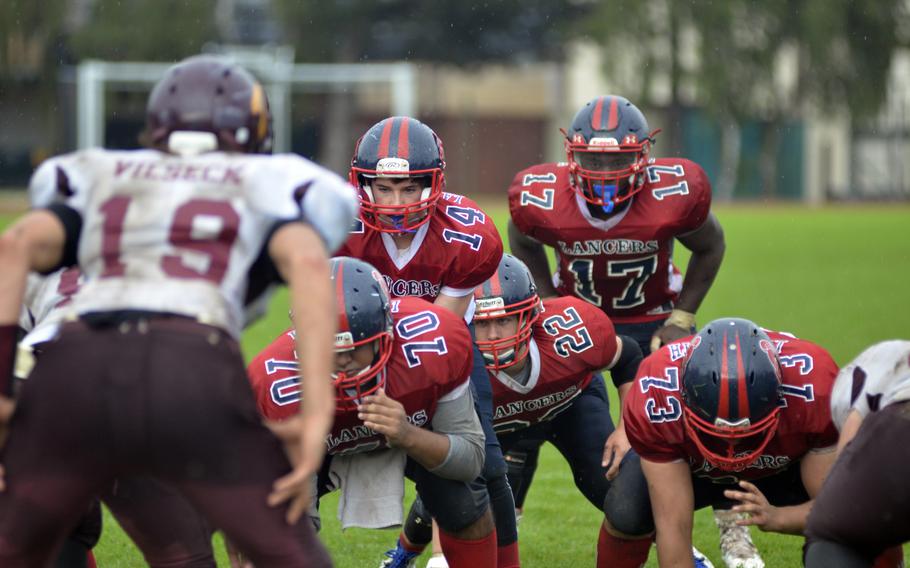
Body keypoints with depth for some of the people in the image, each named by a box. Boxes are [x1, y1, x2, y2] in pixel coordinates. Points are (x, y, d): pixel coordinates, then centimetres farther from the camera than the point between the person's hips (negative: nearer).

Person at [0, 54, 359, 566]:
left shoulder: (102, 184, 32)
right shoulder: (270, 192, 27)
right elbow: (308, 263, 3)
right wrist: (319, 414, -2)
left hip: (76, 374, 2)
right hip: (192, 387, -2)